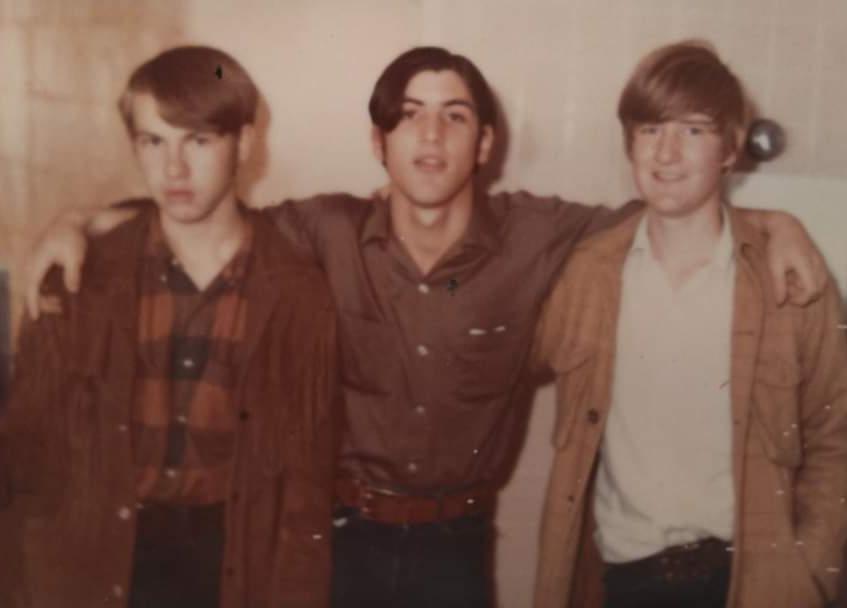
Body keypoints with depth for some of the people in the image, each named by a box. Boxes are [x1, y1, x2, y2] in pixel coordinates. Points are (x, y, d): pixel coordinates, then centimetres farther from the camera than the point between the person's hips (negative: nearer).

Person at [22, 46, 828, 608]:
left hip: (454, 541, 0)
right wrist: (79, 220, -11)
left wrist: (774, 221, -10)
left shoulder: (534, 236, -11)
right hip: (343, 531, 0)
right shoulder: (329, 231, -11)